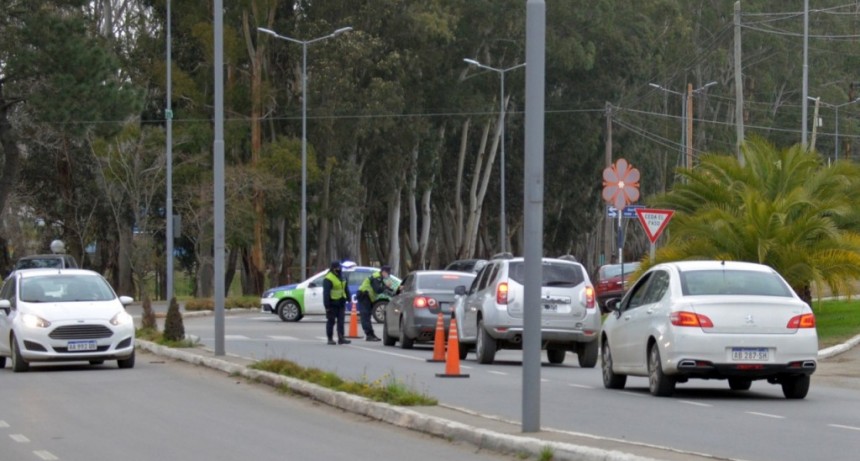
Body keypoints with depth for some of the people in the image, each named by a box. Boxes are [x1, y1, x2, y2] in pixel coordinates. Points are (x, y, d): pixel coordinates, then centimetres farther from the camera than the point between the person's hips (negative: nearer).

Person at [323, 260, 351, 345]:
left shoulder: (341, 277, 14)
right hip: (332, 303, -7)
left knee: (341, 321, 3)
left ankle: (341, 338, 3)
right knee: (331, 321, 0)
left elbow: (346, 289, 23)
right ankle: (330, 339, 6)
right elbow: (326, 293, -16)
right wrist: (327, 305, -20)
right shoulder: (328, 279, -12)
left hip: (341, 303, 7)